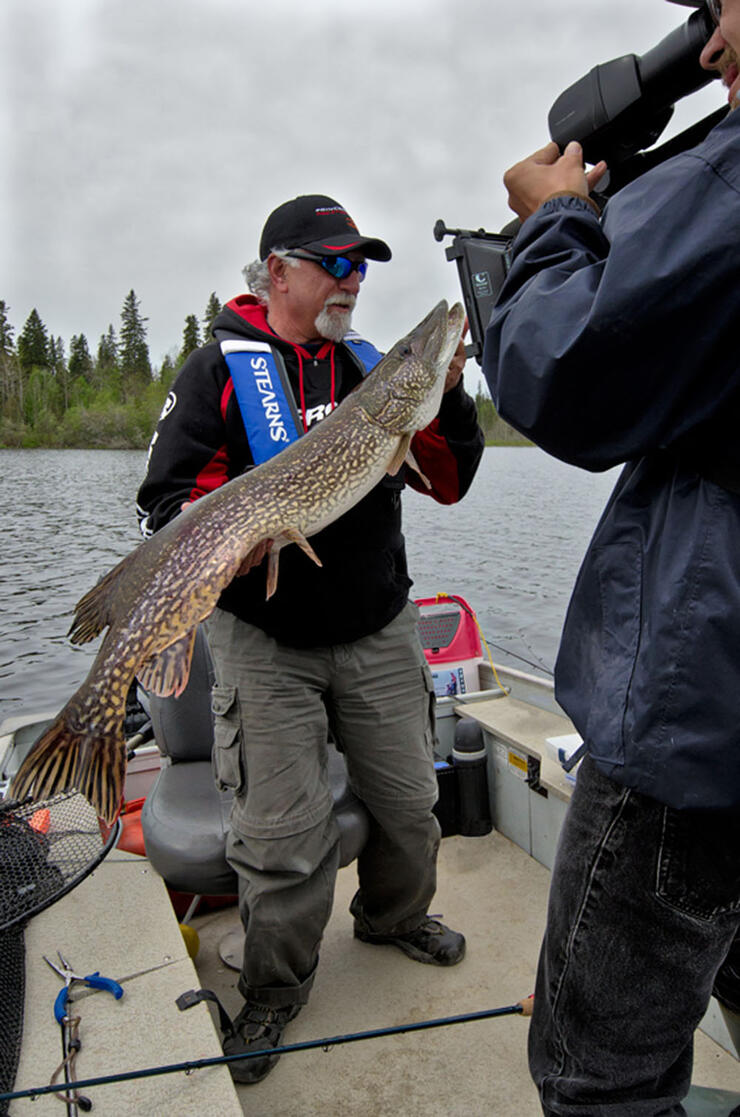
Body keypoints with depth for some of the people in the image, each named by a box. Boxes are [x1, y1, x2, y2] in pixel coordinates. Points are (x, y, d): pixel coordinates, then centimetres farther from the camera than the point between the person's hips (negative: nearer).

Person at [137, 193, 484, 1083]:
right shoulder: (220, 368, -2)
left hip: (380, 633, 4)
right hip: (265, 642, -4)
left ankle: (395, 917, 45)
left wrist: (448, 395, -10)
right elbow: (166, 500, -7)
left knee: (409, 804, 14)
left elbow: (450, 482, 6)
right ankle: (274, 991, 28)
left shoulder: (375, 367, 10)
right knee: (282, 836, 1)